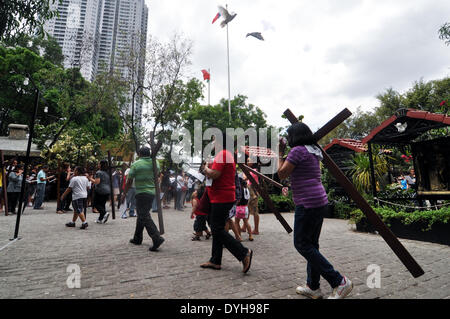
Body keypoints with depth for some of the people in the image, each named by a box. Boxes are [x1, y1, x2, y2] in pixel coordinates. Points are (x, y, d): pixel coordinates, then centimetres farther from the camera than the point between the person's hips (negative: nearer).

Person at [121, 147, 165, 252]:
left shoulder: (136, 164, -7)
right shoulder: (155, 163, 6)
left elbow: (129, 181, -3)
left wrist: (124, 193, 8)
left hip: (142, 193, -6)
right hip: (152, 192, 6)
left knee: (145, 217, -6)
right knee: (142, 215, 19)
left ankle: (157, 238, -18)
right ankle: (137, 238, 29)